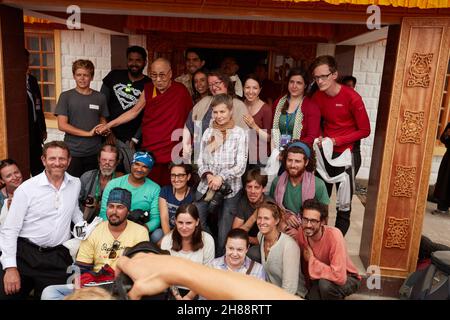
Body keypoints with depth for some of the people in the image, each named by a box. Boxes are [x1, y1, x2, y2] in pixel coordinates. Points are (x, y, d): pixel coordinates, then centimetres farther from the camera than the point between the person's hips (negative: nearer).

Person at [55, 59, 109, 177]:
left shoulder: (100, 97, 6)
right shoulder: (66, 96, -1)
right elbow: (62, 125, -7)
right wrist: (88, 133, -13)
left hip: (94, 153, 2)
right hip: (73, 153, -2)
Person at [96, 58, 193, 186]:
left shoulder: (181, 91, -8)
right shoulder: (148, 89, 7)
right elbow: (134, 111, 15)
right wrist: (108, 125, 13)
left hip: (171, 156, -4)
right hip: (148, 152, 4)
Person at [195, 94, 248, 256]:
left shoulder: (239, 133, -3)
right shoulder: (208, 132, 8)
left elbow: (240, 165, -9)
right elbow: (200, 160, 9)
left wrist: (221, 177, -21)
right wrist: (207, 175, -11)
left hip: (229, 189, -3)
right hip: (205, 187, 3)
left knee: (223, 233, 2)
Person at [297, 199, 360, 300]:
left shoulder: (334, 235, -32)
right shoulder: (300, 233, -17)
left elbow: (339, 277, -37)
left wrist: (311, 260, -29)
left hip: (346, 278, -4)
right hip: (319, 278, 4)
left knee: (325, 284, -32)